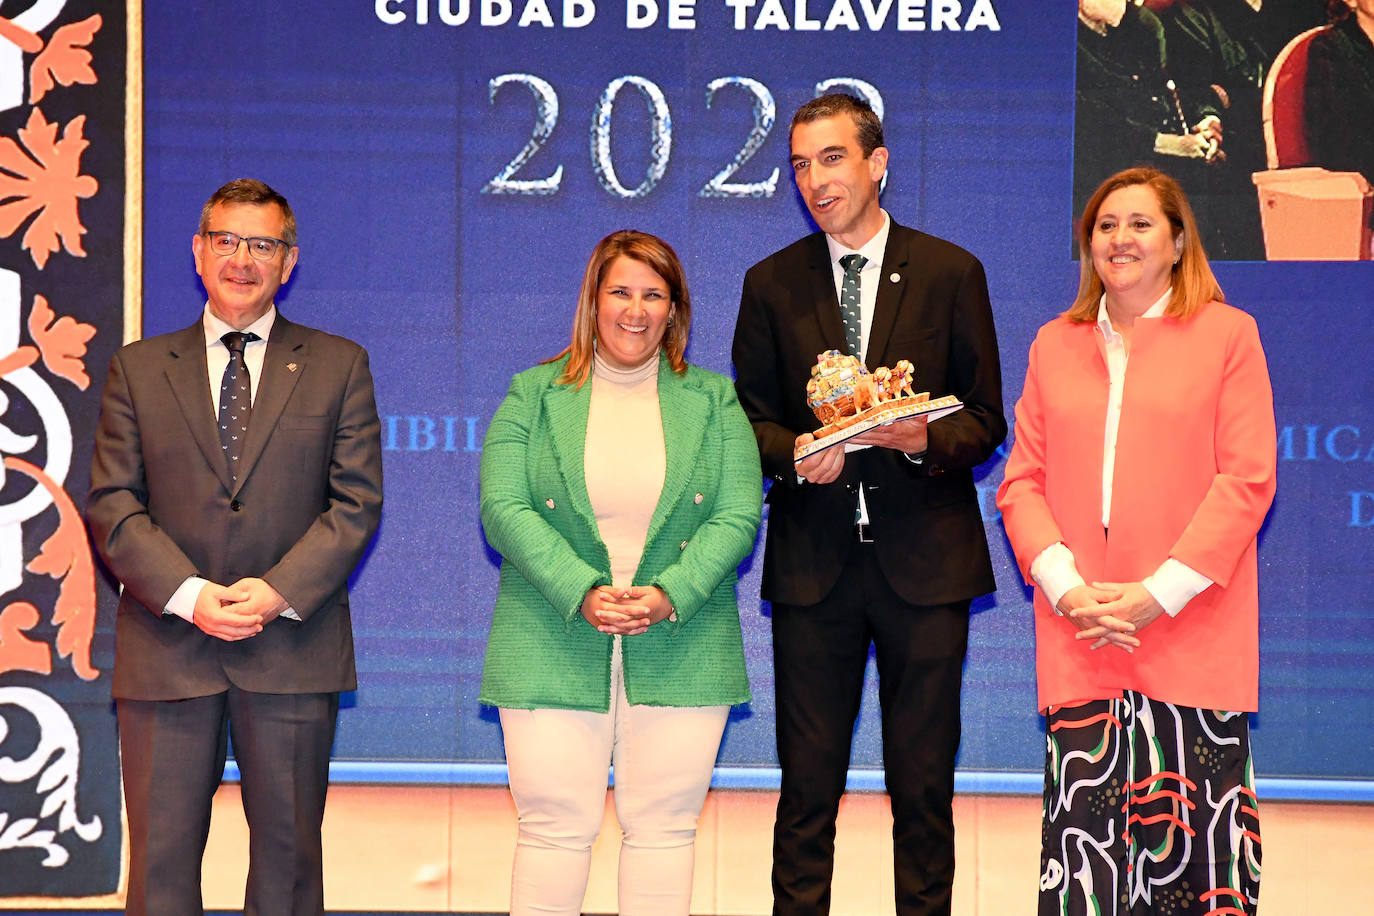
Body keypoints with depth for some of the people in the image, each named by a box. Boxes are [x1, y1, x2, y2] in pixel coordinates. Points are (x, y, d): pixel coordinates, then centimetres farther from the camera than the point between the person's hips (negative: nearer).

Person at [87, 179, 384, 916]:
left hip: (292, 648, 0)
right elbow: (112, 504, 3)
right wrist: (189, 596, -12)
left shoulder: (338, 366, 9)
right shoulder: (138, 368, 10)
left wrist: (280, 592, -12)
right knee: (161, 857, 1)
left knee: (288, 853, 5)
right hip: (165, 652, 0)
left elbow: (356, 502, 2)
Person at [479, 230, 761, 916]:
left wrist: (668, 595, -15)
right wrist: (581, 593, -17)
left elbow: (737, 518, 1)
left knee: (662, 828, 3)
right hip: (553, 649, -1)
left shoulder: (713, 402, 10)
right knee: (554, 826, -1)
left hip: (680, 650, 1)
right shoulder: (533, 396, 7)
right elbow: (504, 510, -3)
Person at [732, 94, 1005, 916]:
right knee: (808, 778, 5)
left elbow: (986, 421, 4)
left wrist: (925, 439, -17)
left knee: (924, 779, 5)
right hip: (813, 561, 1)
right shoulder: (772, 284, 8)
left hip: (924, 560, -1)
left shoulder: (950, 273, 4)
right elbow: (750, 422, 10)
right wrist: (795, 453, -12)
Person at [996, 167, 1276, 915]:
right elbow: (1021, 482, 11)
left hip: (1191, 639, -2)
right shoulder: (1054, 345, 15)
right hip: (1078, 641, 3)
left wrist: (1160, 593, -11)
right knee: (1083, 831, -2)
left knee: (1191, 848, -3)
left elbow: (1247, 480, -2)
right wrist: (1068, 589, -6)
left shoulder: (1226, 334, 5)